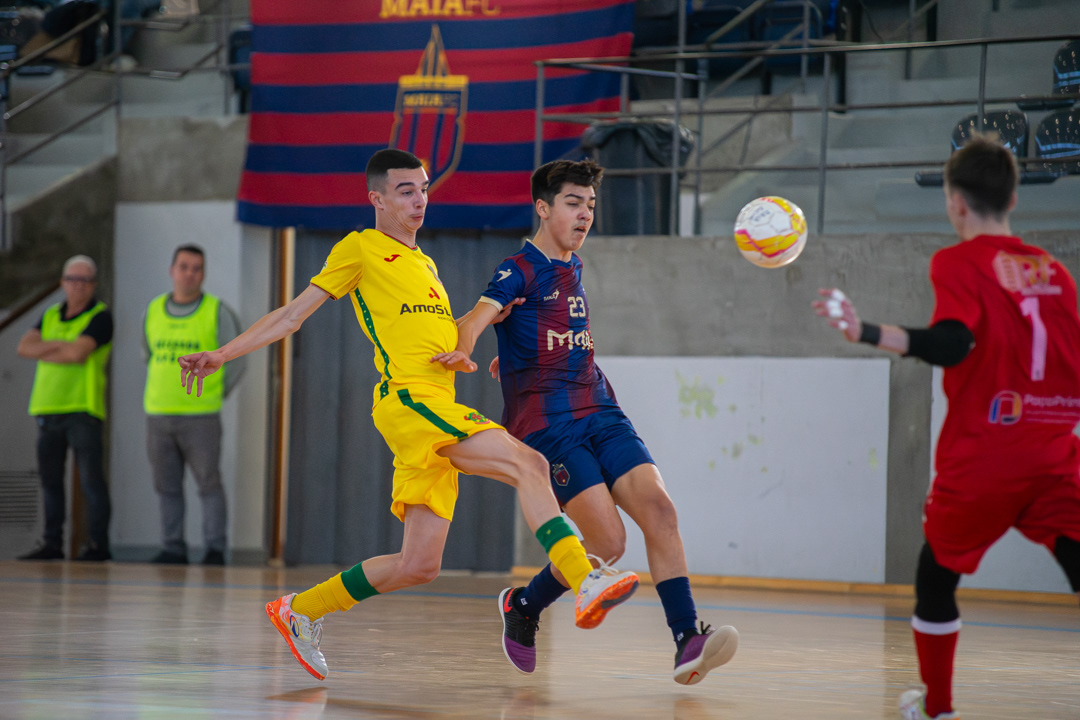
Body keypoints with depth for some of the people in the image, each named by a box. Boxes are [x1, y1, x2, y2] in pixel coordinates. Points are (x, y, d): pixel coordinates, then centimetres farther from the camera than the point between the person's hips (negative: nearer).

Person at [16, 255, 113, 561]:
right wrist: (60, 344, -8)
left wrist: (44, 352, -2)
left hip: (82, 409, -6)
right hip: (48, 409, 6)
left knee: (91, 479, -7)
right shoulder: (50, 317, 17)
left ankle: (98, 544, -5)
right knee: (50, 479, 8)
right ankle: (51, 543, 13)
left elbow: (78, 353, -17)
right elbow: (24, 348, 3)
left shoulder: (100, 317, -2)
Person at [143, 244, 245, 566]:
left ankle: (214, 550, -1)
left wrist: (212, 395, 3)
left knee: (209, 484, -4)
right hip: (159, 415, 4)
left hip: (200, 417, -4)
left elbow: (235, 362, 2)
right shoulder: (154, 311, 7)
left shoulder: (219, 312, -4)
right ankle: (174, 549, 9)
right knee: (168, 487, 5)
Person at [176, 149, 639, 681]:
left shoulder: (424, 263, 28)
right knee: (527, 463, -24)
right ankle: (586, 582, -34)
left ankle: (299, 611, 19)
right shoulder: (360, 248, 7)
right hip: (408, 398, -8)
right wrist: (221, 355, 1)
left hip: (438, 407, 8)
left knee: (418, 566, 4)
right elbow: (293, 315, 7)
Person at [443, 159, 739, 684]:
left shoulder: (574, 267, 17)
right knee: (608, 543, -16)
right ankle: (522, 606, 10)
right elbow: (479, 315, -24)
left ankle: (687, 642, -19)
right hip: (546, 423, -7)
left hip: (599, 413, 7)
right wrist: (462, 351, -44)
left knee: (659, 511, -15)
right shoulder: (519, 271, -6)